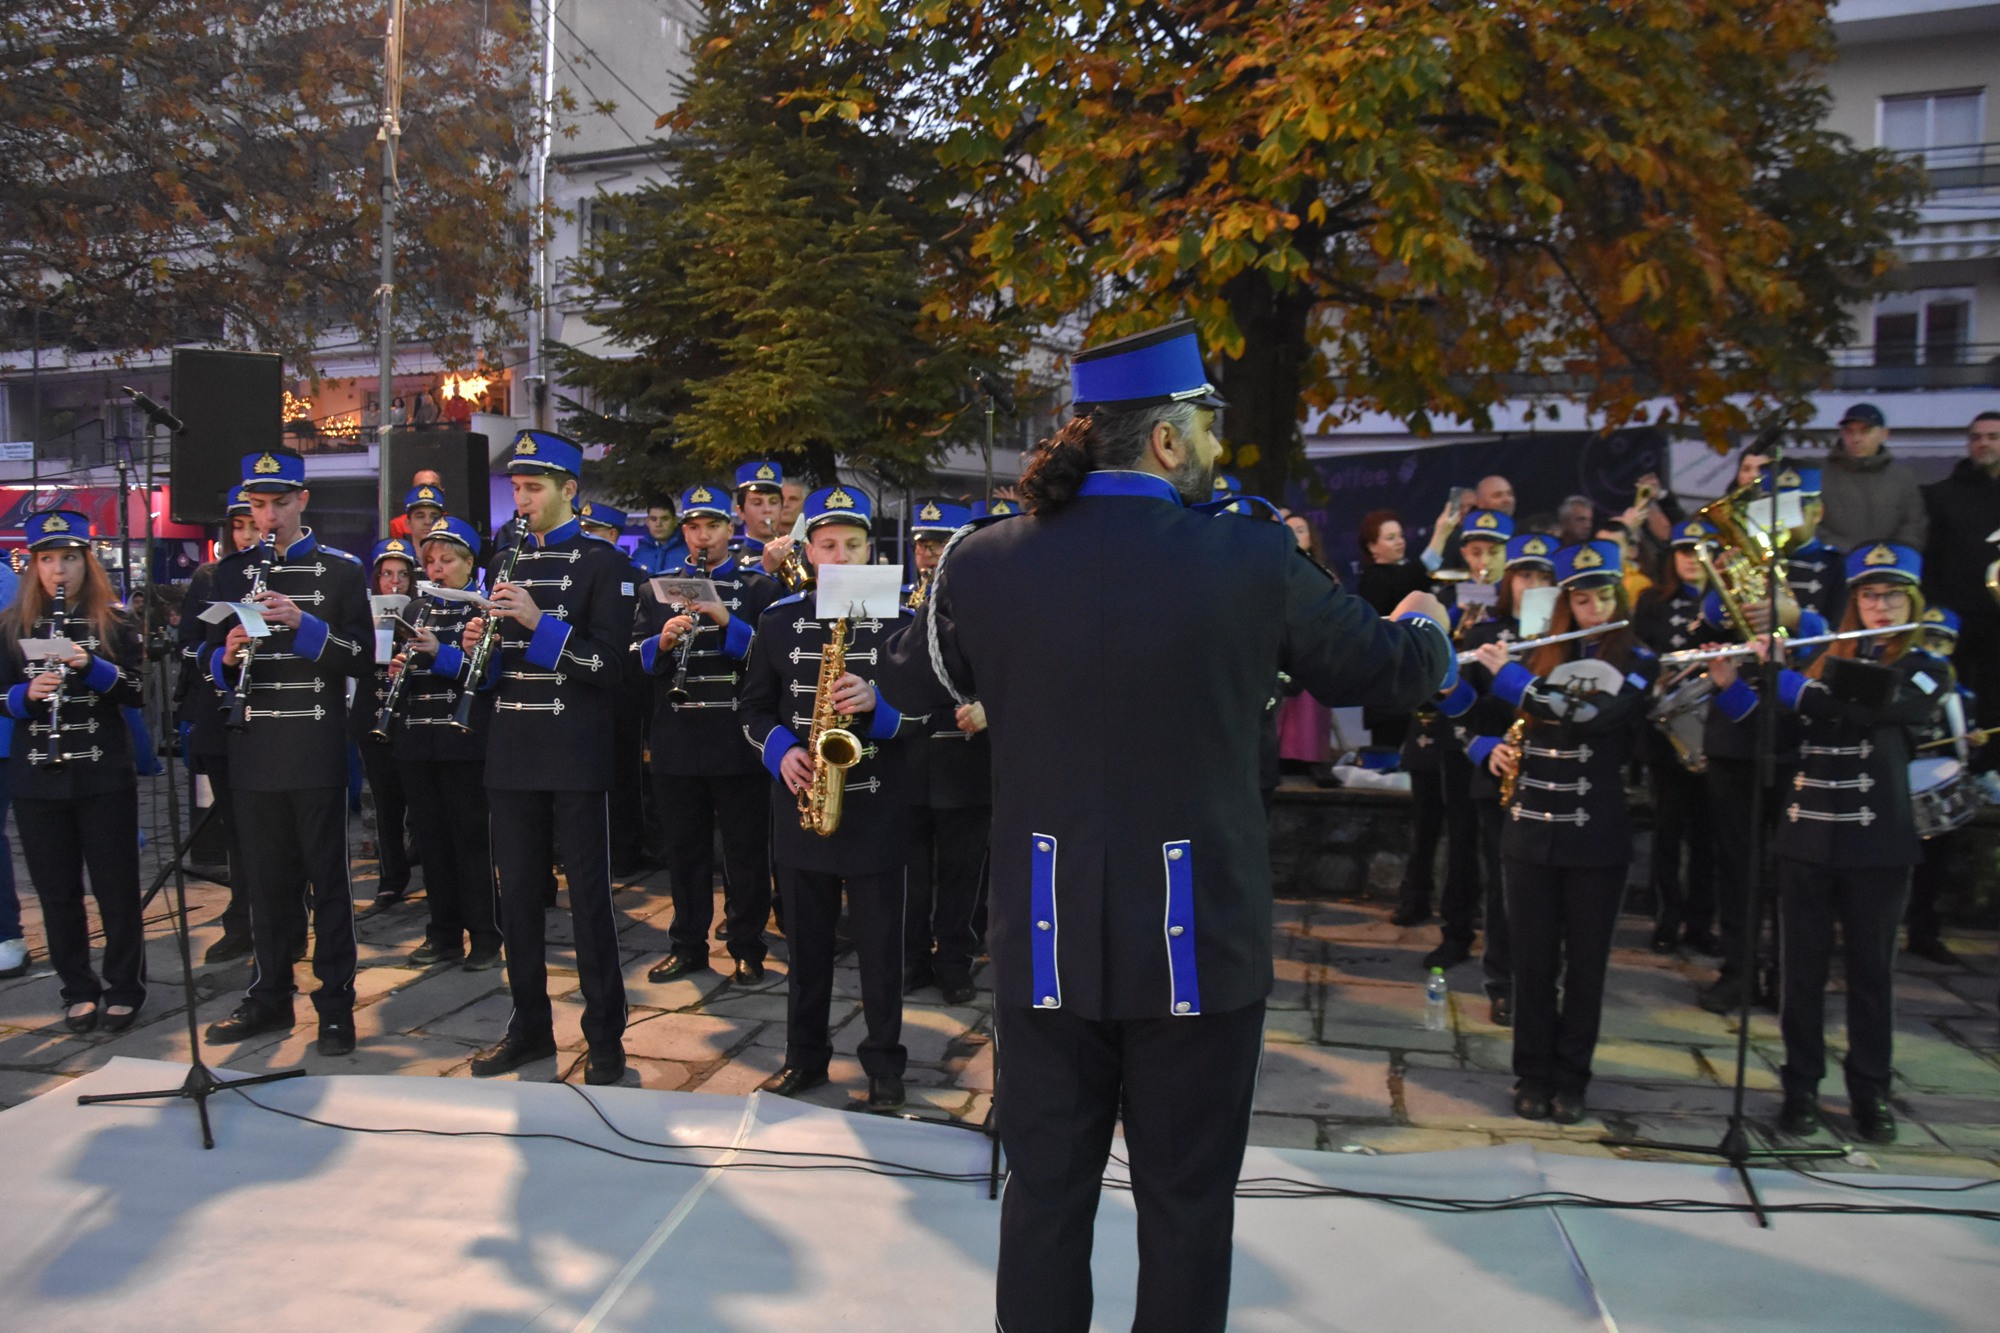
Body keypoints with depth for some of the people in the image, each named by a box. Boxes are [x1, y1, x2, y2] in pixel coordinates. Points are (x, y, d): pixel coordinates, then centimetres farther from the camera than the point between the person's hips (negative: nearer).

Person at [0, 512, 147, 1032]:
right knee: (57, 893, 8)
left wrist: (91, 666, -19)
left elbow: (140, 692, -4)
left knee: (117, 888, 3)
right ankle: (78, 990, 22)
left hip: (104, 776, -2)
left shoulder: (115, 620, 1)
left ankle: (124, 989, 16)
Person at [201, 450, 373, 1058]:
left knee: (327, 877, 2)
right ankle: (270, 996, 23)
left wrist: (304, 624, -20)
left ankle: (336, 1002, 10)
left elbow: (362, 657, -5)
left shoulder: (341, 569, 1)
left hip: (316, 750, -3)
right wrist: (227, 658, -9)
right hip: (254, 751, 4)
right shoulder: (233, 570, 11)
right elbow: (214, 656, 14)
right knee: (267, 878, 11)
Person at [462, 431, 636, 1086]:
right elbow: (492, 665, 18)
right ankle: (530, 1024, 25)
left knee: (589, 896, 1)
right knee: (517, 894, 11)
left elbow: (608, 662, -12)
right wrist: (476, 645, -4)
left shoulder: (603, 563, -3)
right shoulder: (504, 563, 14)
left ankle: (605, 1037, 11)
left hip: (575, 755, -5)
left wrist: (539, 622, -21)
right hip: (511, 754, 6)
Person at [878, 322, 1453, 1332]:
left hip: (1045, 939, 2)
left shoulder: (985, 563, -8)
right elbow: (1392, 672, 3)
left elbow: (911, 684, 11)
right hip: (1197, 939, -2)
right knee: (1186, 1202, 16)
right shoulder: (1253, 560, -13)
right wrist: (1426, 622, 26)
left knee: (1045, 1188, 18)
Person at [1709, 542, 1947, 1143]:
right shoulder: (1825, 663, 10)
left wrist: (1775, 676, -23)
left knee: (1870, 971, 8)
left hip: (1876, 846, -2)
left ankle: (1870, 1092, 21)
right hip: (1807, 839, 2)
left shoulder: (1927, 670, 0)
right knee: (1802, 970, 5)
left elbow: (1874, 706, -19)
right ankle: (1801, 1088, 17)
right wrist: (1730, 684, -13)